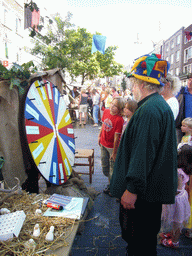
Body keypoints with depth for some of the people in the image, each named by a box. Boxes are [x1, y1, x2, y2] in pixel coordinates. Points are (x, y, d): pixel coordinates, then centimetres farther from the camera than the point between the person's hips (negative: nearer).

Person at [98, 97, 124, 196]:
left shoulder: (119, 119, -24)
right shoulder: (106, 112, -5)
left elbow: (116, 137, -21)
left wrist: (114, 152, -17)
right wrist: (99, 136, 14)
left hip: (112, 146, -7)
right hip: (103, 143, 7)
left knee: (113, 167, 11)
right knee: (104, 166, 21)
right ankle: (110, 181, 43)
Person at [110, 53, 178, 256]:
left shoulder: (148, 110, -22)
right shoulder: (162, 106, 13)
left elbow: (142, 154, -27)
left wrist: (132, 188, -22)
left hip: (143, 192, -10)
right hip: (155, 188, 11)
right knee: (148, 235, 25)